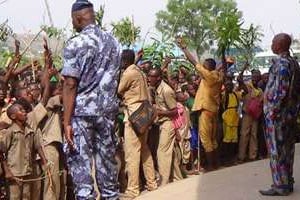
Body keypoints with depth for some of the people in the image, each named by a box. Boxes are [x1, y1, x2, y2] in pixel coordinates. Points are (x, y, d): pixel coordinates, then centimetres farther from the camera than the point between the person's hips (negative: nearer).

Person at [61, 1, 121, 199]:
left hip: (81, 112, -5)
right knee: (107, 159, 12)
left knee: (80, 162, 0)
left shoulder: (75, 44, -9)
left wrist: (66, 121, -12)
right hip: (107, 110, 5)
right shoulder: (113, 42, 9)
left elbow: (70, 85, -13)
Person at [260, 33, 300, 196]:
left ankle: (281, 185, 3)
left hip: (278, 113, -9)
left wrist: (272, 111, -18)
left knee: (276, 150, -2)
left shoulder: (281, 63, -16)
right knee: (287, 149, 13)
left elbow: (281, 91, -22)